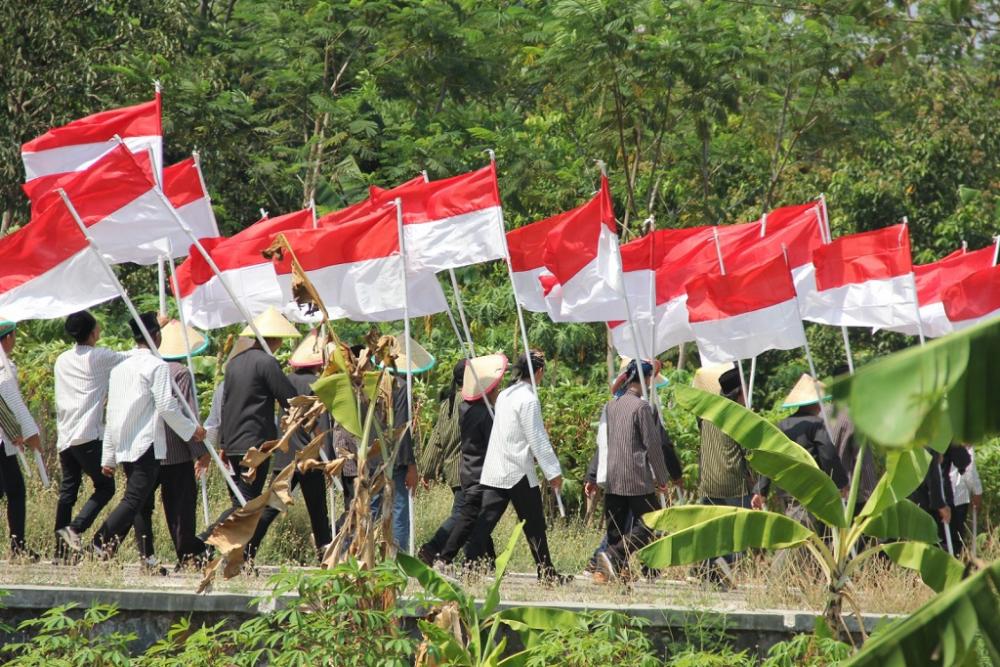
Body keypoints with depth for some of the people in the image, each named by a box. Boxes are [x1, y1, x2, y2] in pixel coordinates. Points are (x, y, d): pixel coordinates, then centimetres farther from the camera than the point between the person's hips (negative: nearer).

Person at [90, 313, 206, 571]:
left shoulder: (119, 368, 14)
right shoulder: (157, 366, -8)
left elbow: (111, 414, 16)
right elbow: (166, 406, -12)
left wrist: (108, 456, 19)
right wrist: (191, 429, 3)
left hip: (123, 445, 8)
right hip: (147, 444, -8)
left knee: (142, 502, 10)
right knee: (135, 499, -11)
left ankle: (148, 558, 8)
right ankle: (102, 542, -24)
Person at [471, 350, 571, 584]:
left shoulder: (504, 395, 12)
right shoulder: (528, 400, -12)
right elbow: (538, 439, -13)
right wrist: (553, 472, -9)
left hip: (493, 472, 7)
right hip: (519, 473, -7)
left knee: (485, 521, 2)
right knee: (534, 526, 3)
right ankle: (546, 573, 8)